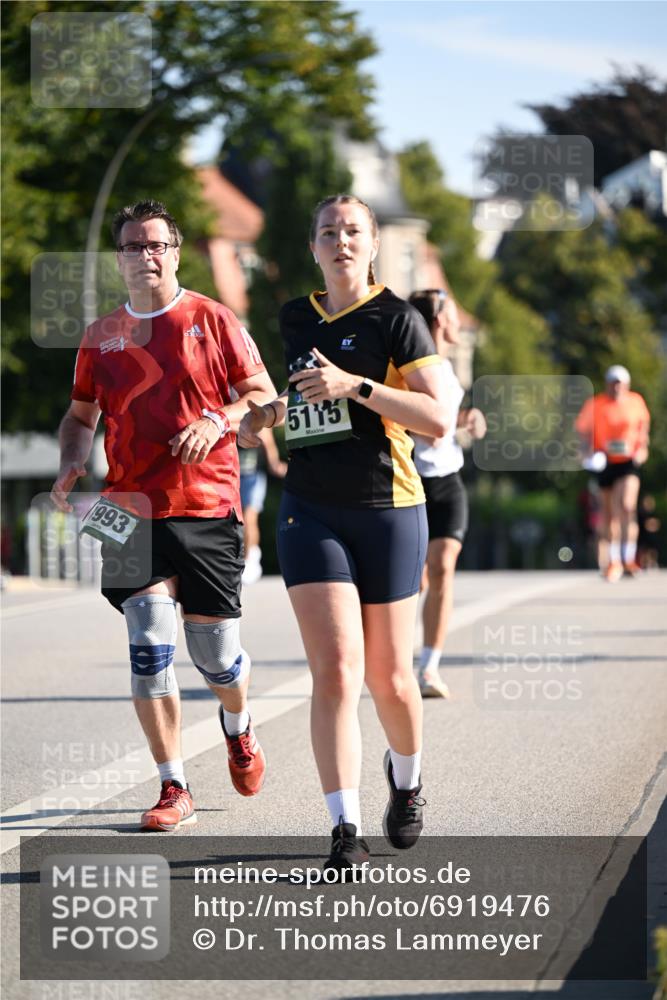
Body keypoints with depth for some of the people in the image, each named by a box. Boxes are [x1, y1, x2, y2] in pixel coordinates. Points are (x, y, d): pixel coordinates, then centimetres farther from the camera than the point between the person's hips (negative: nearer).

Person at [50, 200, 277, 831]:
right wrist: (71, 465, 2)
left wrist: (218, 422, -16)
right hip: (130, 512, 2)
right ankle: (173, 789, -1)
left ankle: (237, 728, 38)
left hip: (208, 509, -2)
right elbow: (81, 413, 21)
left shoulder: (211, 319, 1)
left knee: (216, 654, 3)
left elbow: (262, 393, 3)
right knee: (149, 648, -9)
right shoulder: (101, 335, 10)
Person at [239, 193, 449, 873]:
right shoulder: (296, 319, 10)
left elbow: (437, 418, -14)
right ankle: (345, 831, -12)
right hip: (311, 512, 2)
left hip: (389, 511, -2)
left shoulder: (397, 319, -4)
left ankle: (406, 780, 39)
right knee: (335, 671, -12)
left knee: (388, 676, 8)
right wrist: (269, 413, 13)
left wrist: (354, 386, -21)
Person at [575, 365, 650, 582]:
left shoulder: (636, 402, 2)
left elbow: (643, 426, 19)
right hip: (604, 463, 1)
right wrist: (588, 452, -14)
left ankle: (629, 558, -11)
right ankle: (613, 560, 21)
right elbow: (583, 431, 2)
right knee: (609, 512, 8)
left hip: (628, 462, -1)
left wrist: (642, 448, 7)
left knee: (627, 507, -19)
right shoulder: (595, 405, -4)